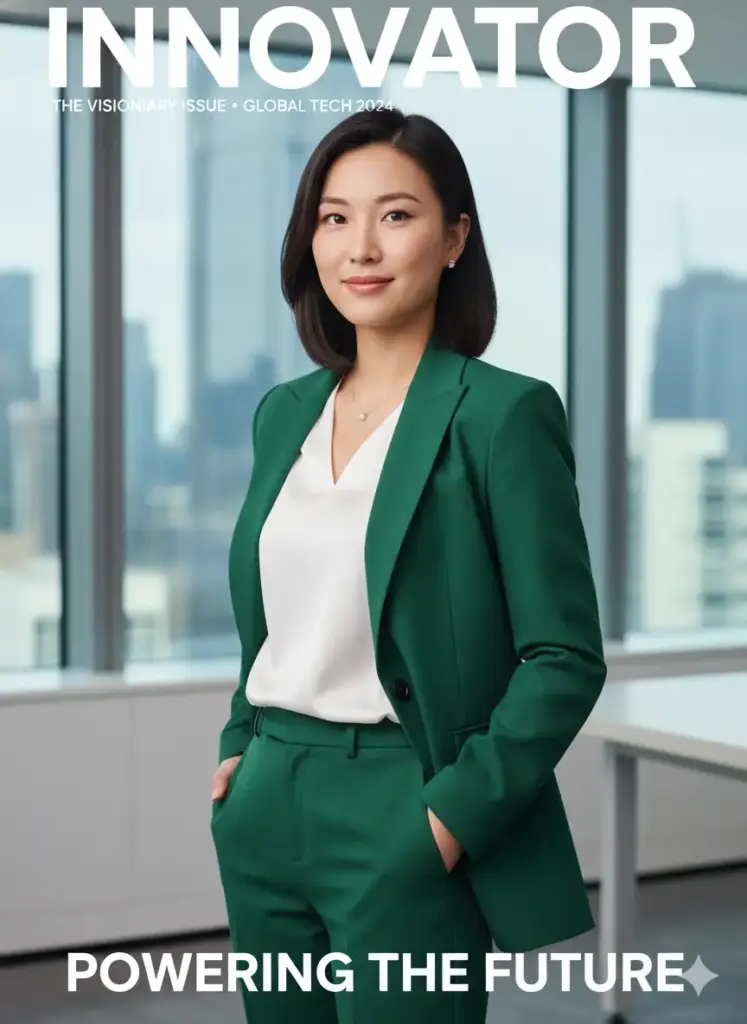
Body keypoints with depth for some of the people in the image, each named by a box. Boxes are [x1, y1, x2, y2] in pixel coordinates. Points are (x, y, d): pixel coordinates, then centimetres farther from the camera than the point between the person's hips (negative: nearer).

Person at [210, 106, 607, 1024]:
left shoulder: (502, 412, -10)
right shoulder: (284, 412, 9)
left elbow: (566, 657, -11)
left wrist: (455, 816, -15)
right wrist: (239, 750, 8)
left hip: (401, 820, -6)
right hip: (265, 813, 6)